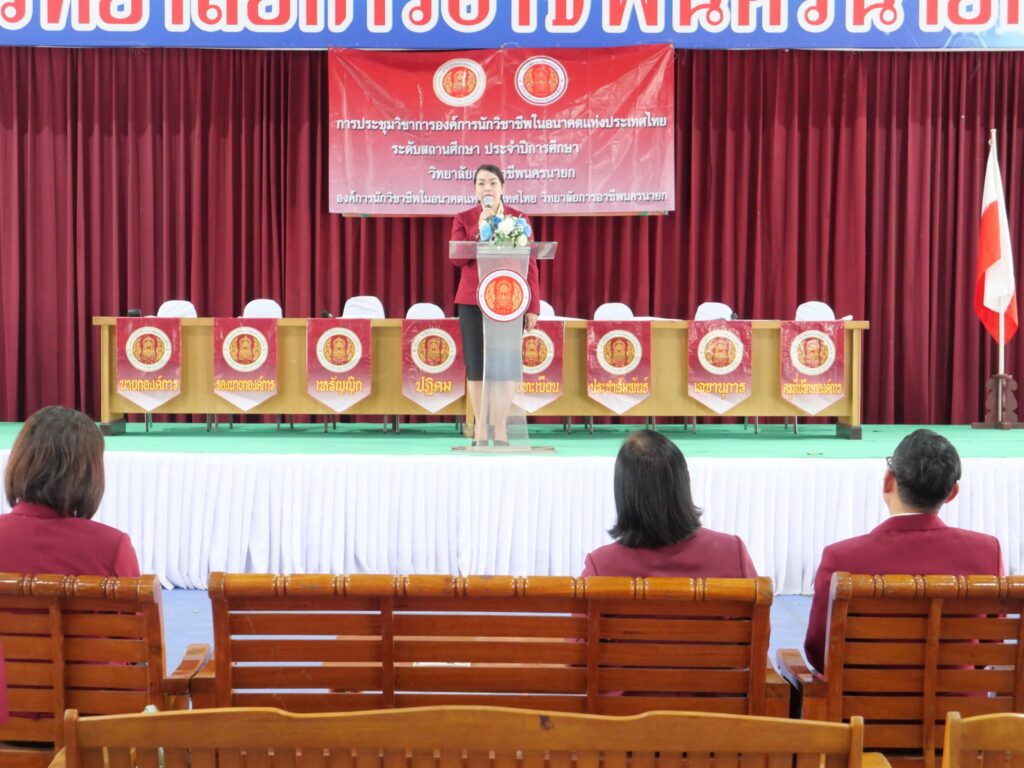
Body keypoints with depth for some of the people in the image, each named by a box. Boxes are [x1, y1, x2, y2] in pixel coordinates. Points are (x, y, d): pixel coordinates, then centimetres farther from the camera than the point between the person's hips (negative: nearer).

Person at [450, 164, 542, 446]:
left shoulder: (519, 219, 7)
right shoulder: (463, 219, 8)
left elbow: (530, 265, 5)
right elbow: (457, 258, -6)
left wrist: (533, 306, -1)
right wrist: (479, 227, -13)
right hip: (473, 301, 1)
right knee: (476, 366, 0)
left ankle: (500, 428, 4)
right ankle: (481, 427, 9)